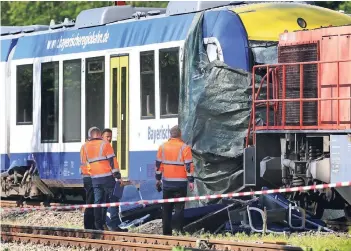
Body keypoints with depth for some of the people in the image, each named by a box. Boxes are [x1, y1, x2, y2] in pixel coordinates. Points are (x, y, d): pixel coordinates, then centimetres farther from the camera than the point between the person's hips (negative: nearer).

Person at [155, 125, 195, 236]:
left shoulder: (163, 147, 4)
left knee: (166, 208, 10)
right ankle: (178, 231, -7)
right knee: (179, 208, -1)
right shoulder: (184, 148, -8)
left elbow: (158, 164, 9)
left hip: (167, 183, 4)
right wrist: (191, 181, -5)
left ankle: (166, 232, 11)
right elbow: (189, 166, -10)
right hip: (180, 183, -4)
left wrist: (158, 179, 17)